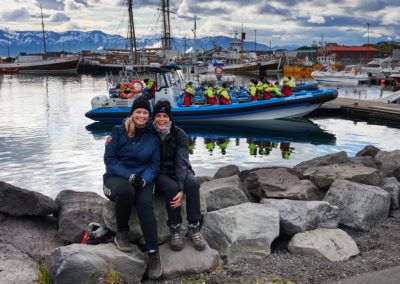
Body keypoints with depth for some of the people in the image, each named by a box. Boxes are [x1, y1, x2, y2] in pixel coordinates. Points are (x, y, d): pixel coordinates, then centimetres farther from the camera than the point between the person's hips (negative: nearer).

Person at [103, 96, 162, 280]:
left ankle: (153, 253, -28)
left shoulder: (153, 137, 8)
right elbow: (109, 159, -5)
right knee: (126, 191, -38)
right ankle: (122, 233, -14)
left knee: (145, 203, -31)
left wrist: (144, 179, -16)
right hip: (116, 177, -2)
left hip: (142, 179, 2)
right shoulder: (119, 131, 1)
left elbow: (154, 164, 5)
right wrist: (128, 175, -19)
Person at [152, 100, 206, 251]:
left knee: (192, 183, -32)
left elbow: (181, 161, -16)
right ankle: (174, 230, -22)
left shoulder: (179, 134, -8)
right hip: (160, 174, -1)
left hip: (179, 171, 1)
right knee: (171, 187, -35)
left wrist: (181, 189, -29)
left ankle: (193, 228, -22)